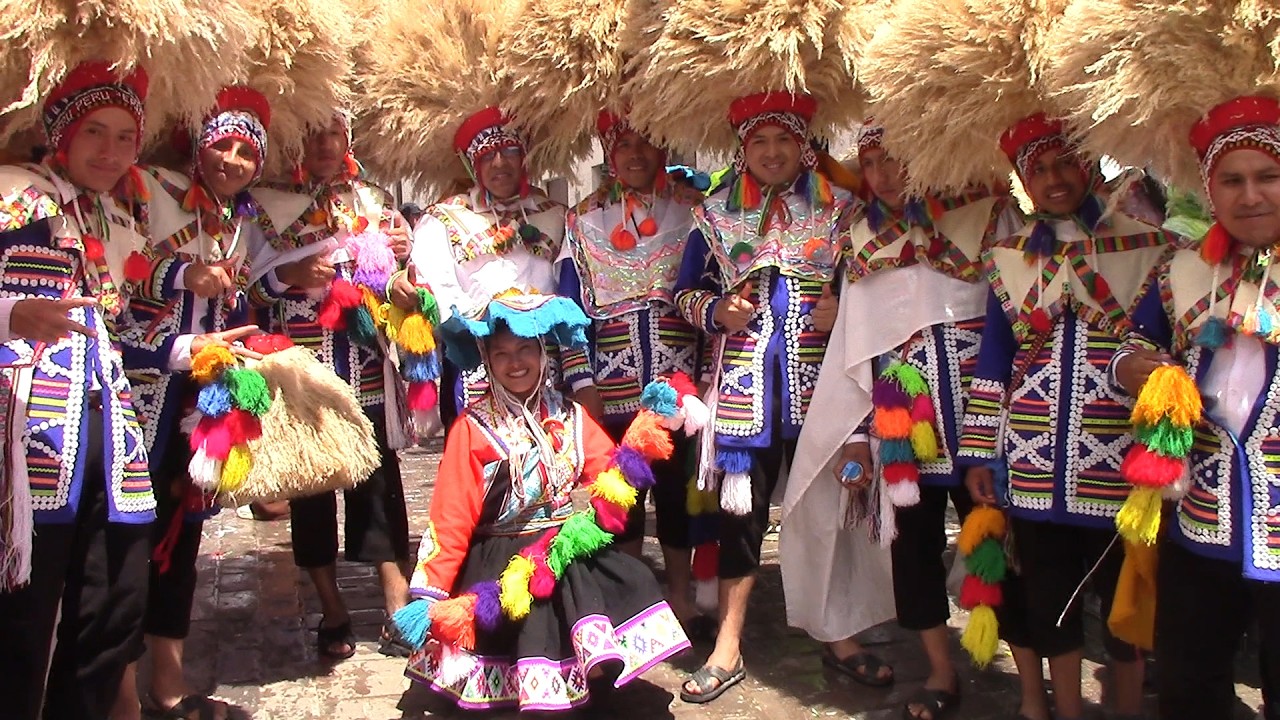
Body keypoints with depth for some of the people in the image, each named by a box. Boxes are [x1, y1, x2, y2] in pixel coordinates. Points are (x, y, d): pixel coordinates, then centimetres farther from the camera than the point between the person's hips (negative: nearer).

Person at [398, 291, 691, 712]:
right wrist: (430, 593, -9)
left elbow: (610, 475, 5)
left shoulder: (569, 416, 9)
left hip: (566, 543, 4)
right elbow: (452, 515, -5)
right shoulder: (475, 427, -3)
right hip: (501, 557, -4)